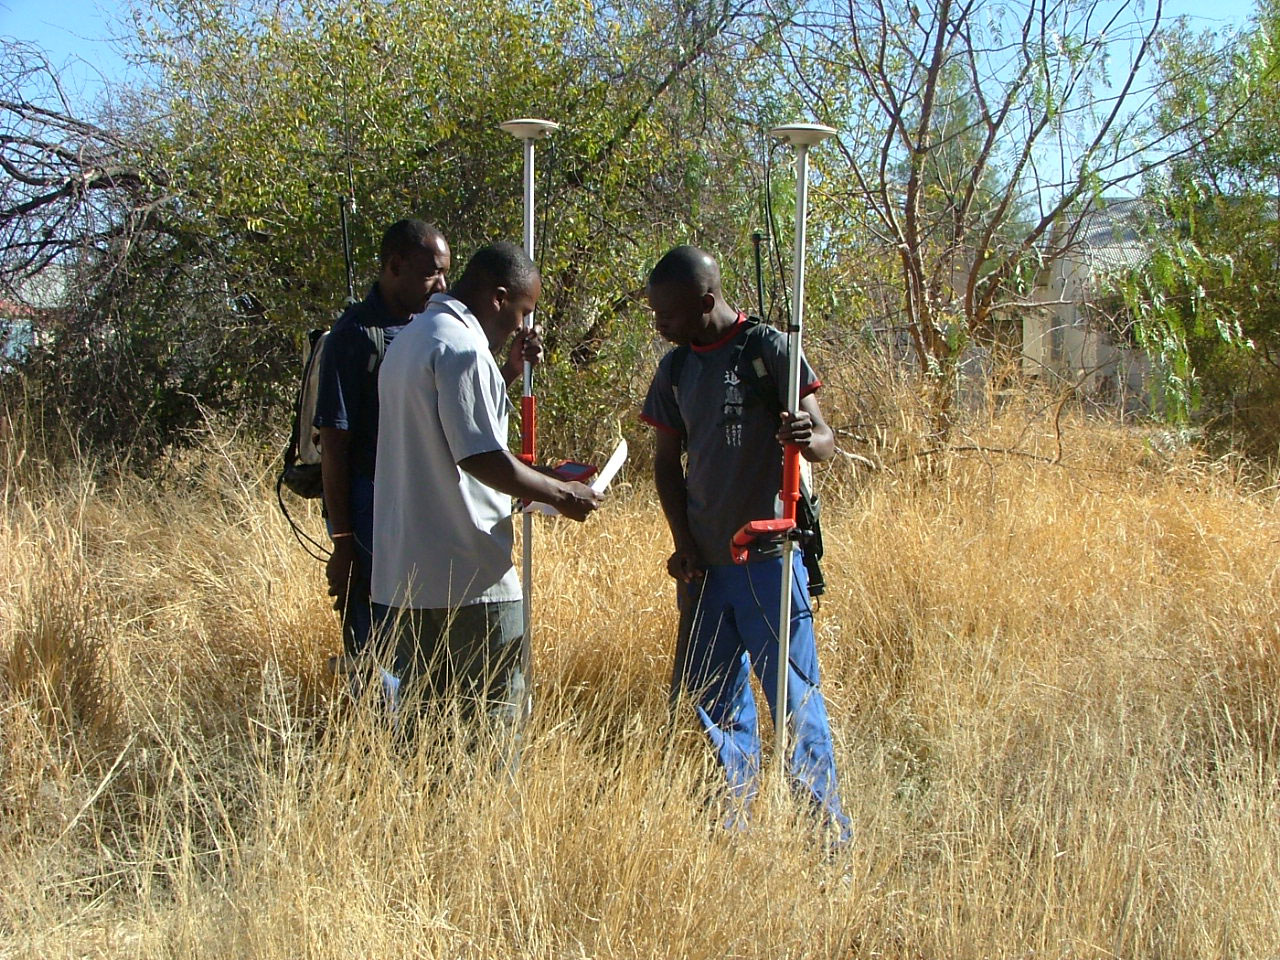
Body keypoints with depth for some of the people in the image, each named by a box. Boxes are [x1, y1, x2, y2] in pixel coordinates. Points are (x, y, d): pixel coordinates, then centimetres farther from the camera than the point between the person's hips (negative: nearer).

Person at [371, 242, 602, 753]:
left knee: (418, 714, 13)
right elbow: (482, 457, -19)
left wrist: (505, 374, 18)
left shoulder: (411, 339, 16)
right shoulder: (462, 349, -15)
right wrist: (561, 494, -8)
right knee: (497, 717, 0)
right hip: (468, 575, -9)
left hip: (403, 571, 9)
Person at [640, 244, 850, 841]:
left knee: (794, 699, -3)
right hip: (704, 563, 6)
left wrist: (808, 438, -35)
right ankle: (734, 825, 24)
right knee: (705, 696, 10)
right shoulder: (674, 370, 10)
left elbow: (825, 443, -11)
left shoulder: (769, 349, -7)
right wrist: (683, 542, 3)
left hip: (769, 559, -6)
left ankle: (830, 833, 8)